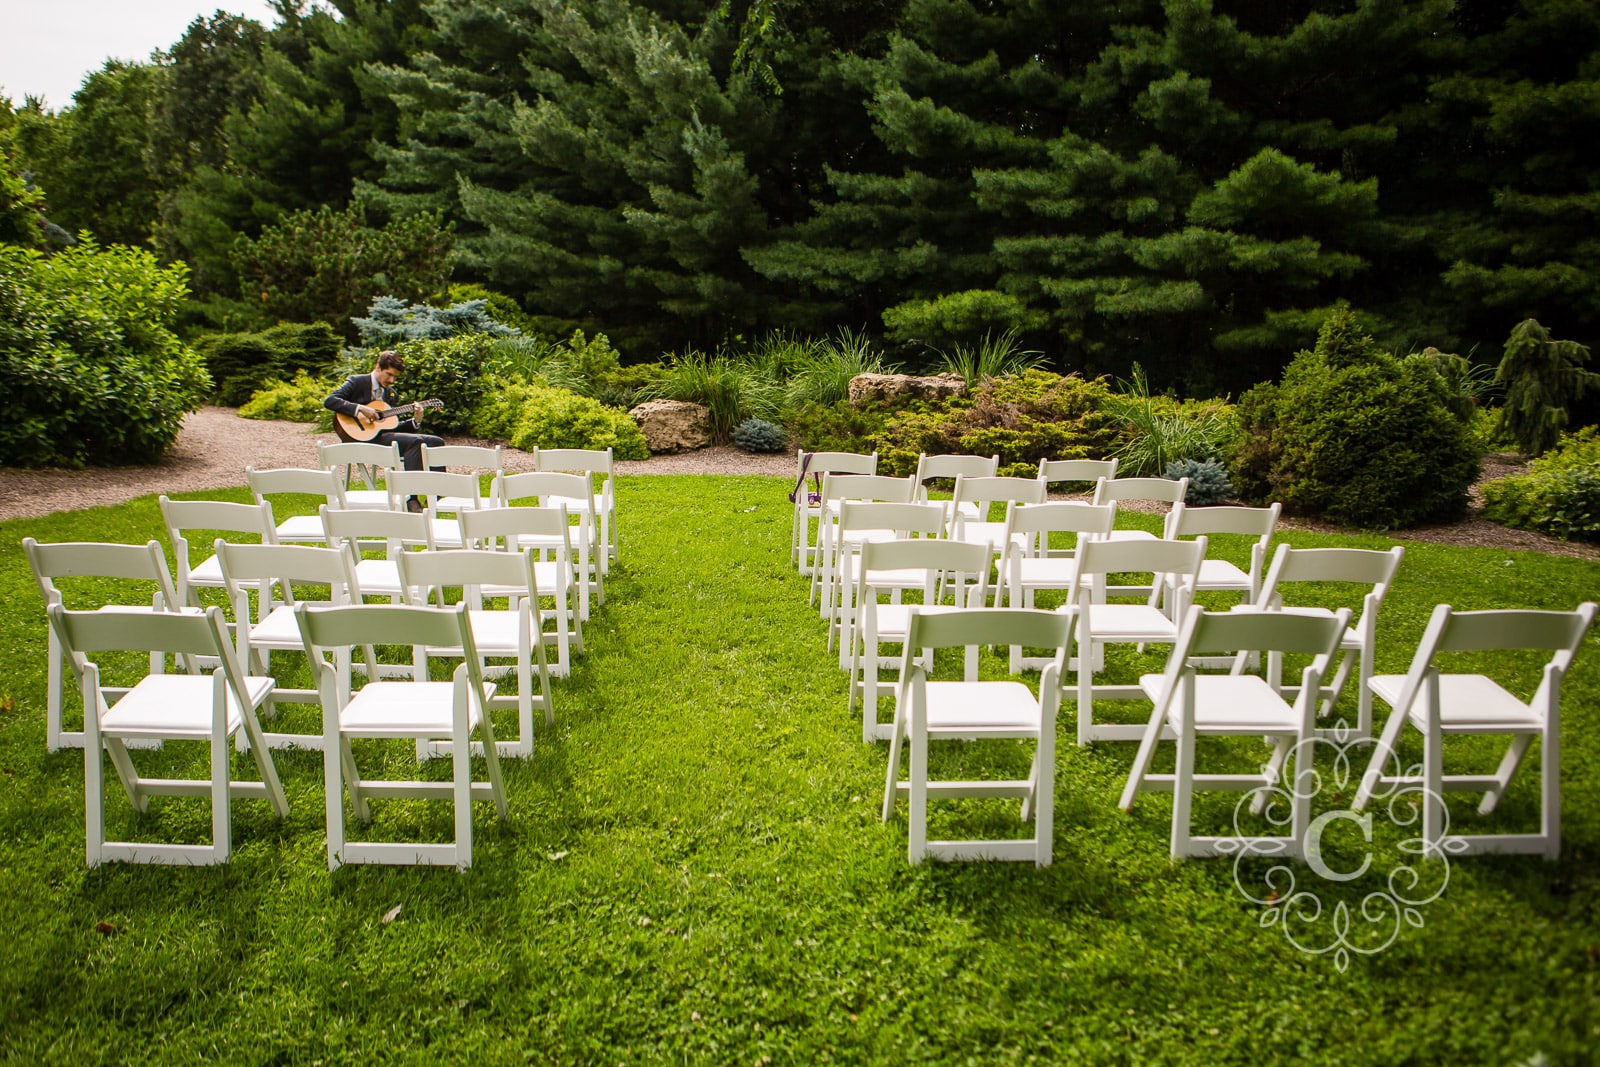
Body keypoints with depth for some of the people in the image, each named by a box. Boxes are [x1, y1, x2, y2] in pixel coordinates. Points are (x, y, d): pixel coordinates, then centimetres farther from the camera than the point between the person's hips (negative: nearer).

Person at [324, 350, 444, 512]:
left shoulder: (391, 394, 20)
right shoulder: (356, 382, 1)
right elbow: (329, 401, -13)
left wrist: (415, 421, 1)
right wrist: (360, 409, -23)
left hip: (384, 433, 7)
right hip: (365, 437, -7)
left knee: (437, 442, -5)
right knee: (415, 441, -29)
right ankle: (411, 499, -33)